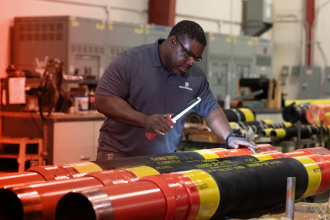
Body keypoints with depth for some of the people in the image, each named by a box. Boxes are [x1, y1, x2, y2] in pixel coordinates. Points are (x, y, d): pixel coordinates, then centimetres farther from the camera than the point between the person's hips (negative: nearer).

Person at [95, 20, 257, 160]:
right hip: (118, 155, -5)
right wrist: (145, 121, -21)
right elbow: (103, 100, -13)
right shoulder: (131, 60, -8)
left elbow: (210, 109, 19)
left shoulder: (196, 77, 7)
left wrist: (229, 137, 4)